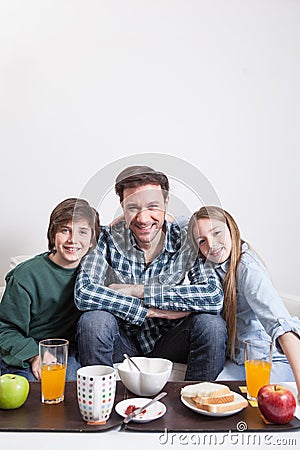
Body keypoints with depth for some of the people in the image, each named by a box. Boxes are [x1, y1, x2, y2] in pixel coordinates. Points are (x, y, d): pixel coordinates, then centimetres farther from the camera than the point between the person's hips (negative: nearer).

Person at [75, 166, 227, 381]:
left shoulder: (186, 240, -12)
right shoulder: (109, 239, -11)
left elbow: (215, 296, -26)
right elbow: (83, 293, -25)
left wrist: (138, 291, -26)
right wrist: (155, 310, -27)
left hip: (168, 343, 1)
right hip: (123, 343, 0)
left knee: (211, 324, -25)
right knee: (93, 320, -29)